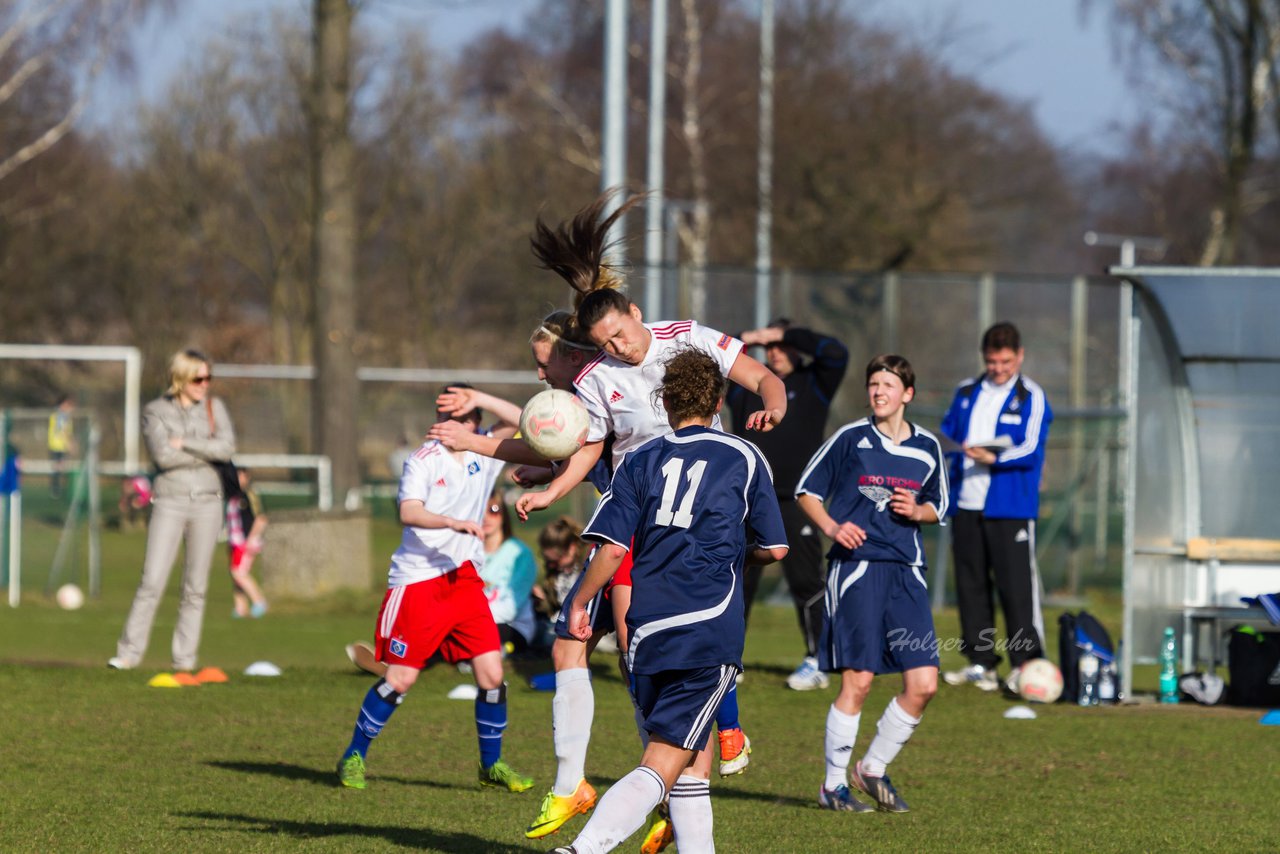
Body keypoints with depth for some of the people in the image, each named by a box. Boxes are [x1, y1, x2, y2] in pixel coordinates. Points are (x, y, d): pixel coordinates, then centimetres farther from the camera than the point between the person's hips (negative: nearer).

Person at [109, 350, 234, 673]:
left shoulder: (214, 407, 9)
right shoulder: (156, 411, 1)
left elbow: (227, 446, -7)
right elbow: (162, 455, -14)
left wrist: (184, 444, -11)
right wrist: (206, 451, -9)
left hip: (207, 501, 3)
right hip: (169, 501, -3)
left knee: (196, 587, 3)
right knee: (152, 582, -11)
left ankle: (185, 658, 8)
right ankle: (129, 653, -6)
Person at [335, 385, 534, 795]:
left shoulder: (483, 455, 9)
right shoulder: (424, 460, -5)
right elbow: (408, 512, -19)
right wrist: (453, 522, -33)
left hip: (465, 579, 5)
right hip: (418, 580, -5)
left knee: (492, 673, -3)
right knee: (401, 678, -4)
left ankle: (492, 765, 12)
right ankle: (353, 758, 12)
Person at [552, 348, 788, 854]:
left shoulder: (640, 461, 10)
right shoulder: (743, 458, 8)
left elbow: (612, 547, 0)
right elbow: (775, 548, 11)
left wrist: (580, 604, 13)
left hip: (647, 632, 3)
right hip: (710, 631, -3)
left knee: (694, 755, 20)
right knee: (662, 767, -10)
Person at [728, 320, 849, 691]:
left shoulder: (812, 384, 2)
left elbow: (836, 353, -12)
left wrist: (787, 334, -8)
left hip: (796, 503, -4)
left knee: (806, 583, -4)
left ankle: (816, 661, 3)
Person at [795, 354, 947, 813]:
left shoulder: (926, 447, 10)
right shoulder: (850, 438, -1)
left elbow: (938, 505, 22)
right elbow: (807, 491, 6)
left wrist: (918, 511, 0)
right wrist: (832, 526, -11)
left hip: (906, 572, 4)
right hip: (856, 565, -4)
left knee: (923, 684, -2)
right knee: (857, 680, -8)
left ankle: (874, 769, 17)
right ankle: (834, 784, 6)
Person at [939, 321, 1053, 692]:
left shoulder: (1031, 397, -1)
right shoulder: (967, 393, 16)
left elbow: (1030, 451, -11)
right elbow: (948, 433, 25)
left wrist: (993, 458, -26)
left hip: (1010, 506, -5)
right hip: (967, 504, 5)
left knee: (1016, 584, -8)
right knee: (970, 584, 7)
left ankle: (1026, 664, -6)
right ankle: (980, 661, 14)